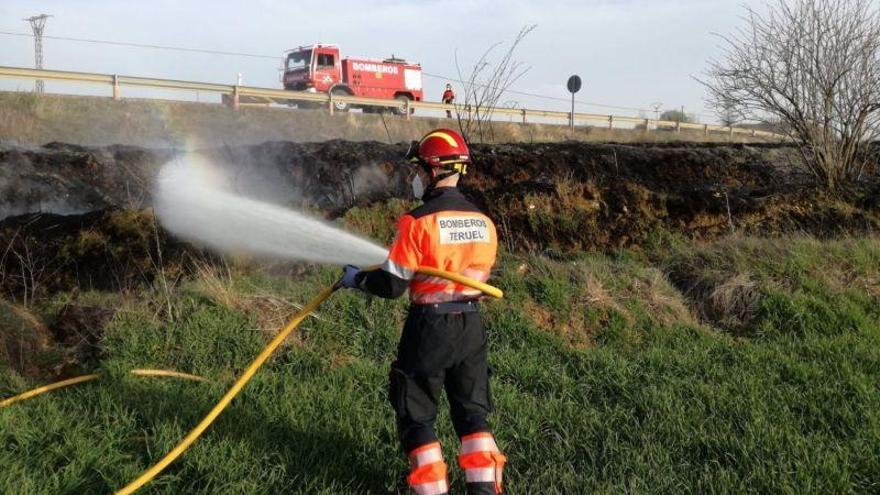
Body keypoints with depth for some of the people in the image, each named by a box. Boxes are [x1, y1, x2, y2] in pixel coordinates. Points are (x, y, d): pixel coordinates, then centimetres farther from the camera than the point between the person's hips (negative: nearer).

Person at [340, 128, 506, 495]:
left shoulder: (418, 222, -17)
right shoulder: (484, 222, 1)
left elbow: (391, 285, -15)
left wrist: (356, 279, 4)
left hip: (429, 327, -5)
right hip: (471, 325, 5)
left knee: (416, 414, 11)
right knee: (472, 410, 17)